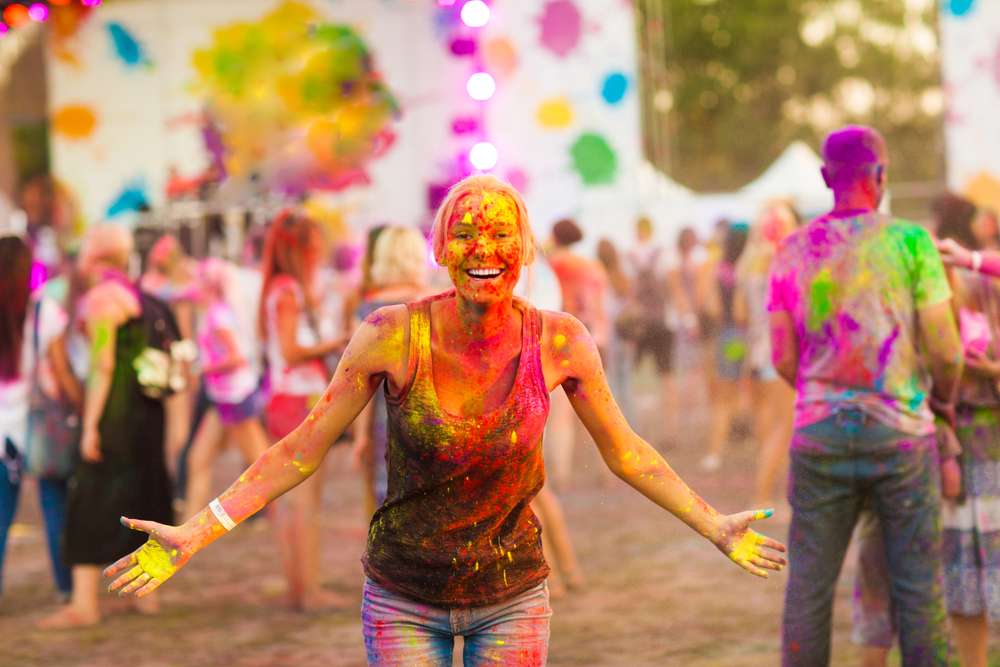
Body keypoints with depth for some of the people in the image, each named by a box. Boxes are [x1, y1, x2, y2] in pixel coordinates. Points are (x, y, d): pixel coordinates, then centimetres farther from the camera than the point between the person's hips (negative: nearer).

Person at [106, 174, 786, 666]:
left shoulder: (560, 342, -11)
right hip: (404, 602, -1)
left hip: (512, 598, 1)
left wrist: (716, 526, 4)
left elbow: (626, 451, 4)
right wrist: (195, 534, -12)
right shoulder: (393, 338, -16)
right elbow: (302, 450, -8)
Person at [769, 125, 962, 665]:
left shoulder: (793, 252, 4)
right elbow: (944, 349, -7)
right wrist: (944, 399, 14)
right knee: (918, 585, 5)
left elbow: (783, 359, 5)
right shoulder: (911, 242, -7)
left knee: (808, 585, 6)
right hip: (900, 437, -3)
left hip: (819, 436, 3)